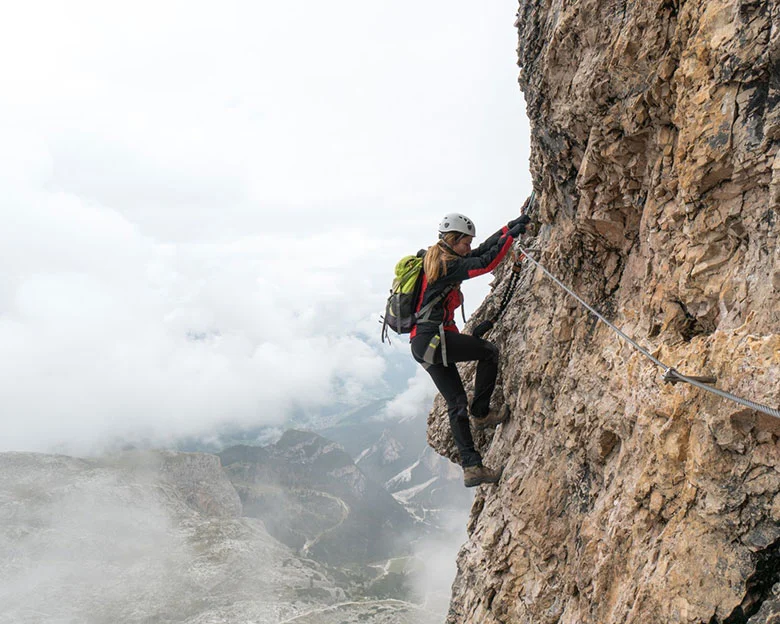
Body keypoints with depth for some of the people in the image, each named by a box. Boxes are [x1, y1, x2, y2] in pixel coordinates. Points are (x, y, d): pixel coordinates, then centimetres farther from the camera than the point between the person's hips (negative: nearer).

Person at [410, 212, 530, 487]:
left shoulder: (437, 259, 18)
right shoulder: (446, 265, -12)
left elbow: (481, 251, 21)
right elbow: (485, 263, -17)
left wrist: (509, 227, 19)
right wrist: (510, 237, -9)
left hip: (422, 343, 10)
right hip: (433, 339, -10)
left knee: (456, 403, 8)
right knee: (489, 351, 2)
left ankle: (471, 467, 8)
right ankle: (481, 413, 10)